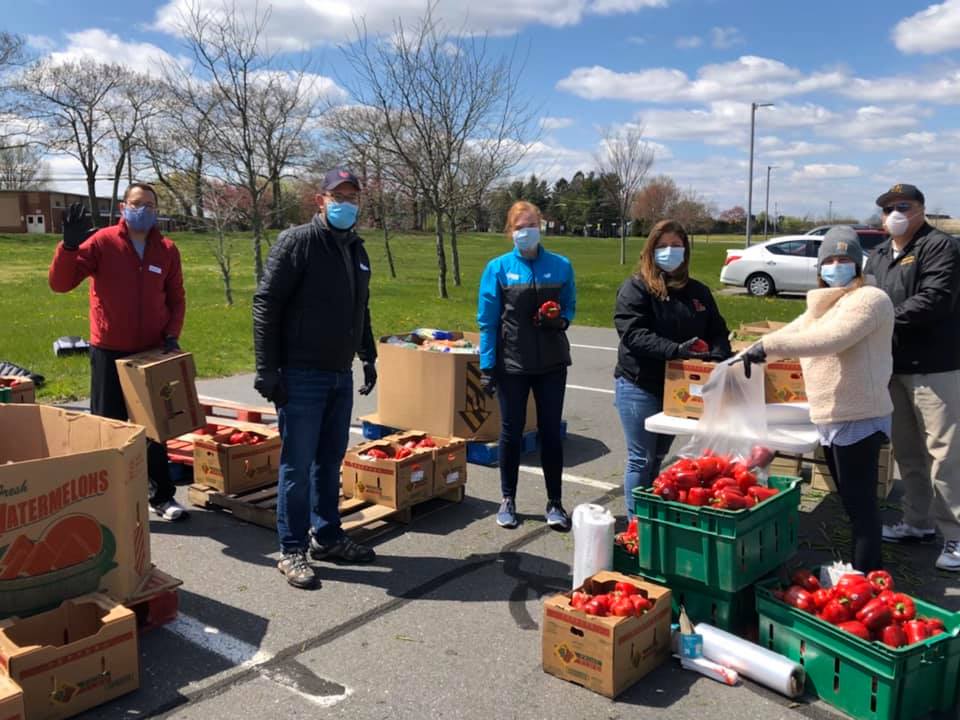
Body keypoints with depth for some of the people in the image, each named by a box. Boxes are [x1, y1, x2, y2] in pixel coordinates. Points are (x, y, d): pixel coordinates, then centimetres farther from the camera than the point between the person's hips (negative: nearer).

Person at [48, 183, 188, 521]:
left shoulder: (167, 250, 2)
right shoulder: (102, 242, -8)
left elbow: (176, 298, 10)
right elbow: (60, 283, -12)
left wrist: (171, 334, -4)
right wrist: (69, 245, -27)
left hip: (153, 352, 3)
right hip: (110, 352, -3)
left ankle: (162, 495, 25)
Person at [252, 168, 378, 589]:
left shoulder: (356, 250, 13)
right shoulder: (297, 242, -10)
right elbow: (265, 305, -13)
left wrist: (368, 357, 21)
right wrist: (267, 372, -17)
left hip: (341, 376, 7)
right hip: (301, 376, -7)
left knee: (330, 462, 15)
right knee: (297, 465, 0)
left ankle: (327, 536, 28)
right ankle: (292, 550, 12)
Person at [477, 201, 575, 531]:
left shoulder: (561, 266, 2)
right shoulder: (498, 268, -2)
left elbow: (570, 307, 12)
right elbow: (487, 320, -2)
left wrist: (560, 320, -12)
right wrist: (487, 366, -6)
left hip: (552, 363, 1)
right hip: (512, 364, -1)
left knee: (551, 431, 7)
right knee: (511, 431, 9)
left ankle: (554, 503, 20)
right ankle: (508, 500, 25)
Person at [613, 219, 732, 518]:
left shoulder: (698, 292, 10)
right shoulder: (635, 288, -8)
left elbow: (717, 332, 9)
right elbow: (633, 333, -20)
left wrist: (718, 356, -13)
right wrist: (676, 350, -32)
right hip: (639, 386, -6)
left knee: (658, 457, 17)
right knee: (641, 460, 0)